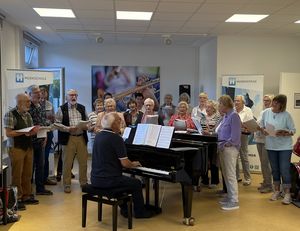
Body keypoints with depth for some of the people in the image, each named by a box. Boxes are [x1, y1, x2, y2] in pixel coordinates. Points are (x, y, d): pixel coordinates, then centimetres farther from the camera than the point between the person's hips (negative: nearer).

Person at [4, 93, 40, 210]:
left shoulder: (27, 115, 12)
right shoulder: (10, 115, -10)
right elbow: (8, 133, -14)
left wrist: (34, 130, -3)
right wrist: (24, 132, -21)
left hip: (28, 147, 7)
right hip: (16, 148, -7)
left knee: (27, 174, 11)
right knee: (17, 175, 1)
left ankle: (26, 196, 23)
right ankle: (17, 199, 11)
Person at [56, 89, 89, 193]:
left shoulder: (82, 108, 13)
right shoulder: (62, 109, 0)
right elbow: (57, 124, -6)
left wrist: (87, 126, -5)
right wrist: (68, 129, -19)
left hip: (81, 138, 4)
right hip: (68, 138, -4)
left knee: (83, 162, 8)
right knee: (67, 163, 3)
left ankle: (83, 182, 22)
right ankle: (67, 185, 14)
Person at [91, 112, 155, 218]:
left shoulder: (98, 136, 6)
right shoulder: (116, 138, -17)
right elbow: (124, 163, -16)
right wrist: (133, 164, 4)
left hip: (95, 179, 8)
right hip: (108, 180, -8)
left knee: (123, 179, 33)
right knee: (137, 183, 13)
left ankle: (124, 209, 36)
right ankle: (140, 212, 26)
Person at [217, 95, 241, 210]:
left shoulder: (234, 115, -13)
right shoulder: (225, 116, 14)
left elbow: (235, 135, -19)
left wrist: (226, 144, -17)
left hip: (230, 148, -10)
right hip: (223, 148, 10)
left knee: (230, 175, -6)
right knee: (225, 174, 16)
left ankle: (234, 202, 0)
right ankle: (230, 196, 28)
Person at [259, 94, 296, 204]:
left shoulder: (286, 115, -11)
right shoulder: (266, 112, -3)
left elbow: (293, 130, -7)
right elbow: (261, 125, 7)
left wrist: (284, 133, -25)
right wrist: (263, 130, -14)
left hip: (285, 146, -3)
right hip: (271, 146, 3)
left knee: (284, 170, -3)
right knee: (275, 169, 13)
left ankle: (287, 193, 8)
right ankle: (276, 190, 27)